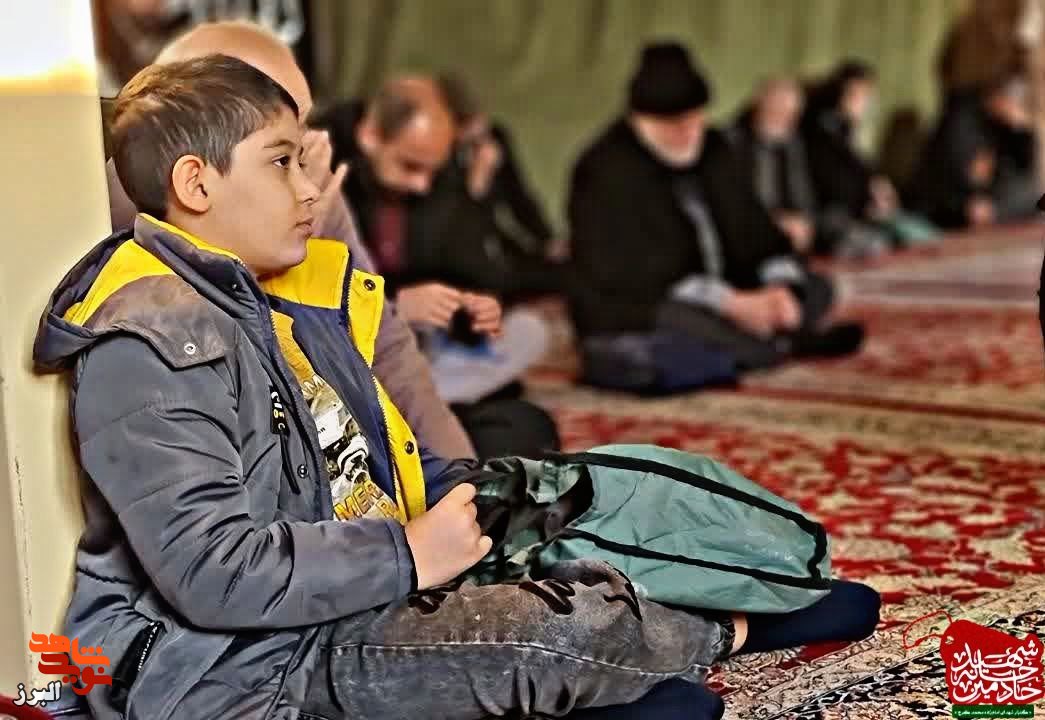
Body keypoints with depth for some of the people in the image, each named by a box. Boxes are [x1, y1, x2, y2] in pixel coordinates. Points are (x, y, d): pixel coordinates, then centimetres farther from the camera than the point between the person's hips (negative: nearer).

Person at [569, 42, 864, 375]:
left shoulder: (710, 150, 5)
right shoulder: (606, 170, -18)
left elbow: (753, 229, 5)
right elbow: (631, 273, -26)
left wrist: (780, 286, -17)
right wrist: (731, 303, -30)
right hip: (631, 316, -7)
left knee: (816, 288, 3)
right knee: (676, 317, -39)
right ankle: (783, 343, -17)